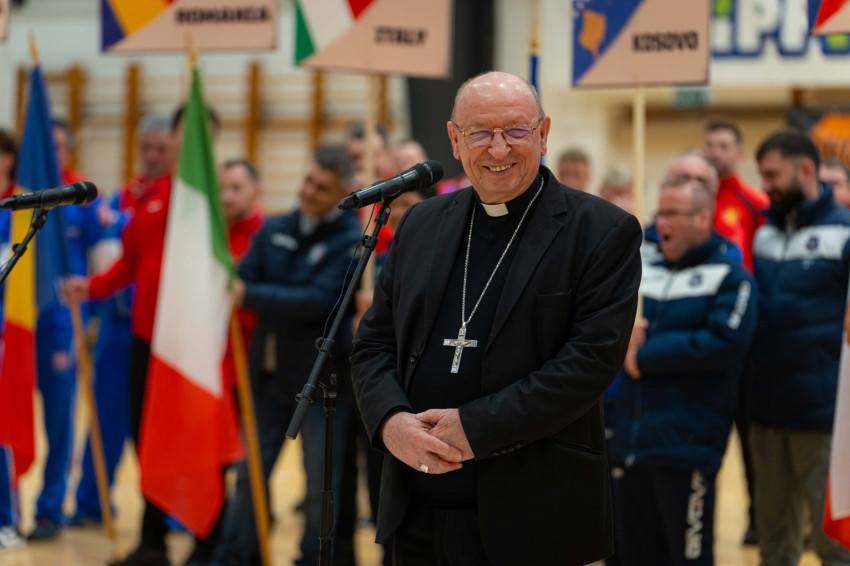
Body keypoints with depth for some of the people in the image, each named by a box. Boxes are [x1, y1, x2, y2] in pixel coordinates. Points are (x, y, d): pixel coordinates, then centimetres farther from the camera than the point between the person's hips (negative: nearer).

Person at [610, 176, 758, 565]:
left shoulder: (731, 277, -1)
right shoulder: (645, 273, 19)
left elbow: (725, 343, -17)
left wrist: (644, 356, -12)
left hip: (686, 446, -6)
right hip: (629, 444, 6)